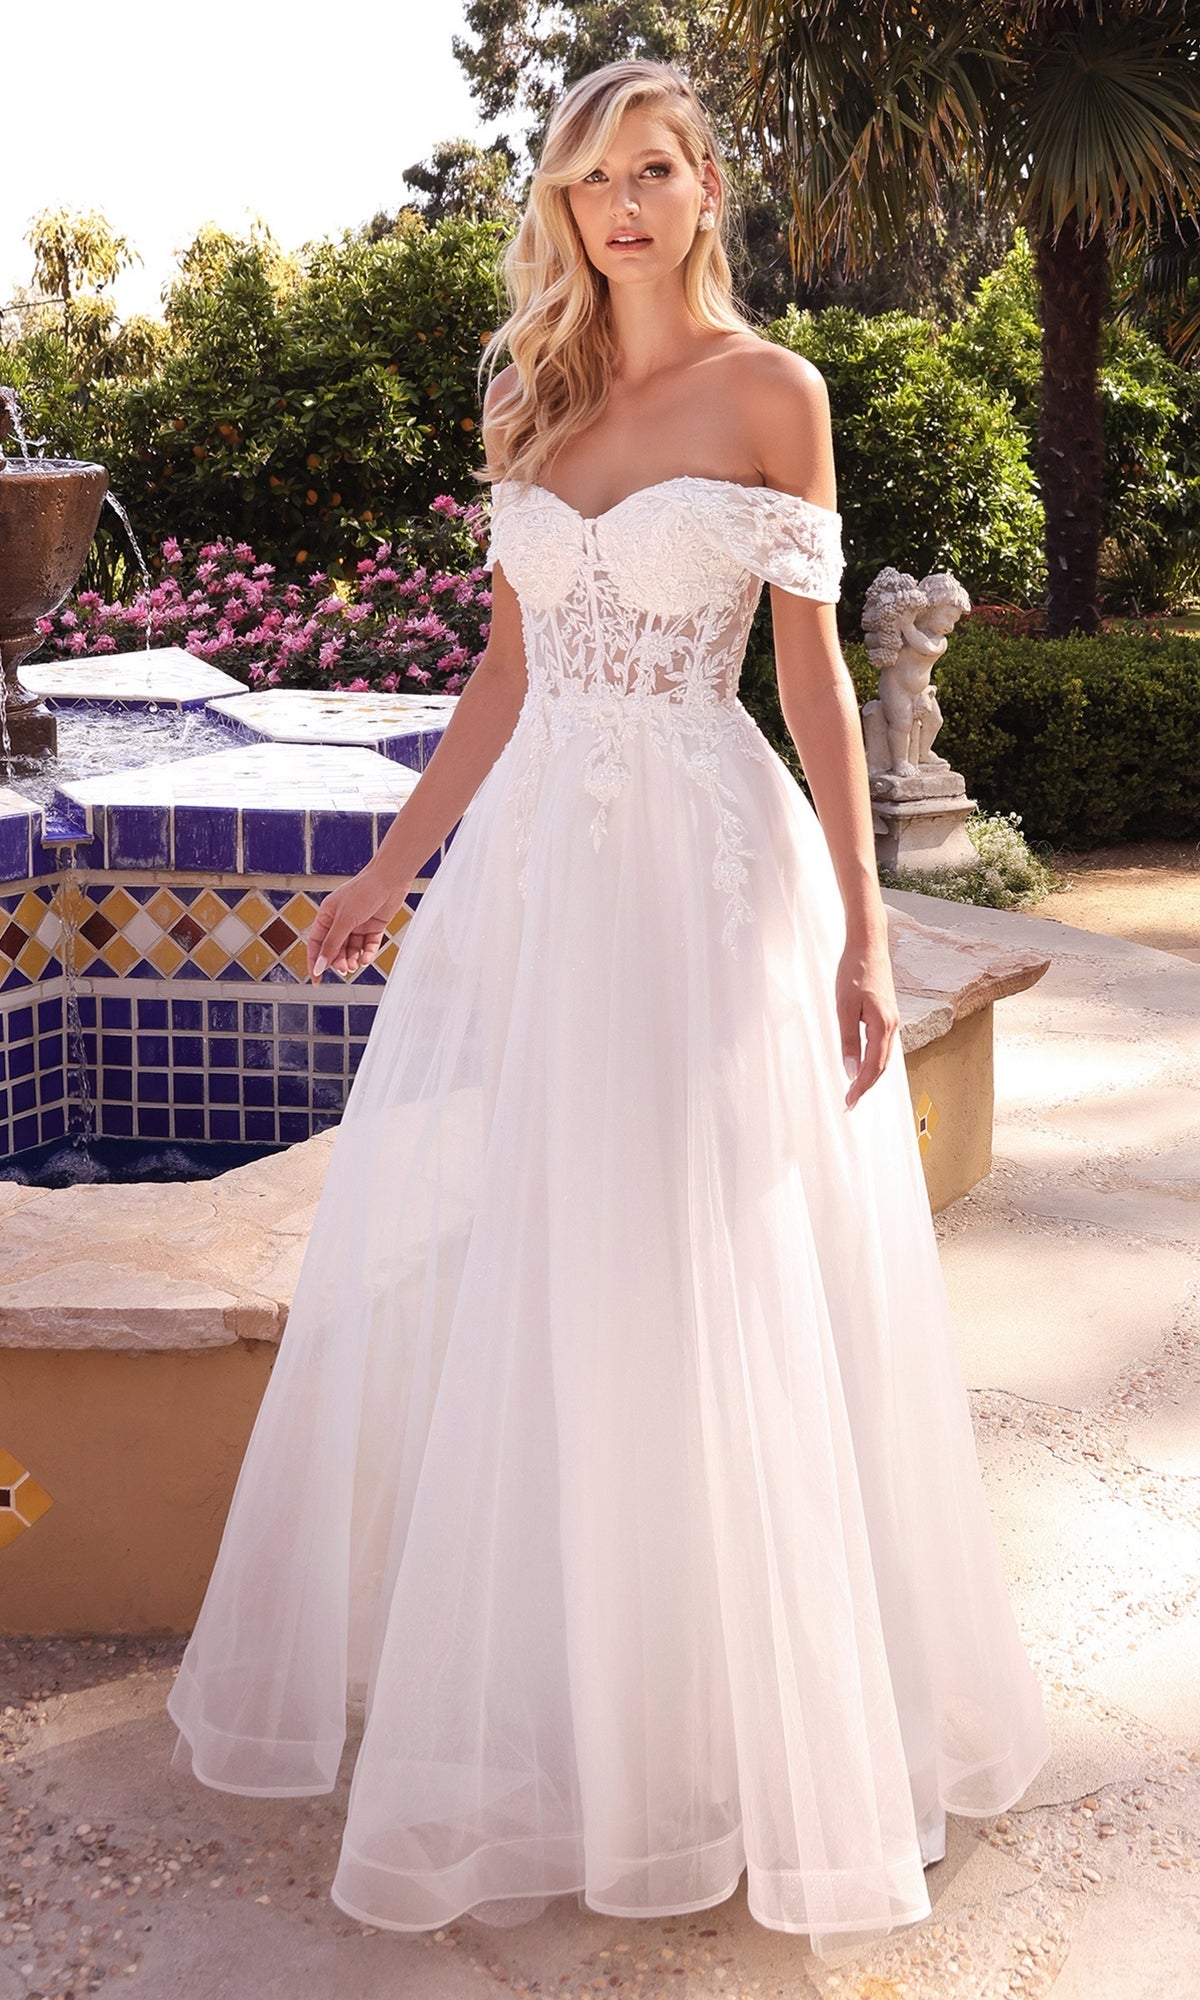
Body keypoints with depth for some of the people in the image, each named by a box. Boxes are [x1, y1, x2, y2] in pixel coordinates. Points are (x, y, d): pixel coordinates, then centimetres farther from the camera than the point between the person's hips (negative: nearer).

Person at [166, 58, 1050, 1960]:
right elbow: (506, 677, 15)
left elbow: (813, 672, -4)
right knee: (479, 1278, 9)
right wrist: (392, 870, 14)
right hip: (532, 869, 6)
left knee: (705, 1296, 0)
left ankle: (733, 1715, 19)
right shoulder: (536, 403, 14)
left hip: (703, 872, -5)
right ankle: (517, 1685, 29)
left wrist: (861, 933, -10)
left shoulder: (770, 390, -1)